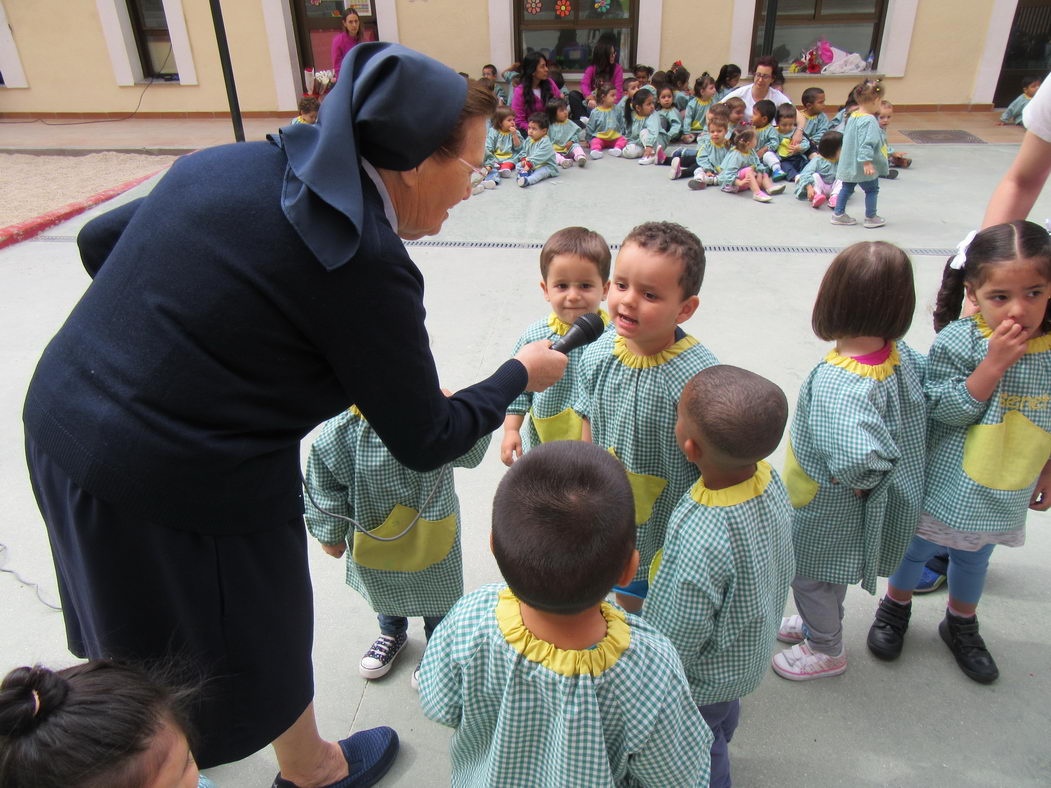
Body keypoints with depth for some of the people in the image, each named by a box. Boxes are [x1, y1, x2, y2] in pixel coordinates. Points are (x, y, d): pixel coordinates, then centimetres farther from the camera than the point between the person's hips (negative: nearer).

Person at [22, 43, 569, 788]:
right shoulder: (363, 259, -21)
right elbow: (425, 442, -12)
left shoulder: (229, 162, 1)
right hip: (185, 484, -8)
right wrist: (520, 375, 3)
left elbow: (98, 239, 14)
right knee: (258, 644, 19)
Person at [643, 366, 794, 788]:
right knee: (723, 723, 38)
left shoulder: (699, 544, -46)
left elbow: (672, 644, -30)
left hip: (701, 682, -7)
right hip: (749, 654, 8)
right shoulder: (769, 479, -24)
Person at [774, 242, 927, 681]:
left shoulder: (836, 382, -39)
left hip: (826, 506, -8)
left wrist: (857, 484, -27)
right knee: (829, 572, 31)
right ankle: (817, 623, 55)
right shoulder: (899, 355, -14)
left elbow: (858, 455, -52)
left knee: (809, 576, 19)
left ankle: (826, 650, 43)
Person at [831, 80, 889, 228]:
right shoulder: (869, 120, -21)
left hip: (849, 164, 8)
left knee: (847, 188, 18)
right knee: (872, 190, 7)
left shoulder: (853, 116, 5)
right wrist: (867, 162, -27)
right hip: (864, 166, -8)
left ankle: (839, 214, 22)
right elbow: (866, 144, -27)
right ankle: (871, 218, 15)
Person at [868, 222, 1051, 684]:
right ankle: (895, 607, 45)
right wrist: (995, 362, -32)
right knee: (918, 548, 18)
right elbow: (947, 410, -25)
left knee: (974, 558, 25)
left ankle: (961, 624, 50)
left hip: (1006, 494, 4)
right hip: (945, 484, -3)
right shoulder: (959, 340, -22)